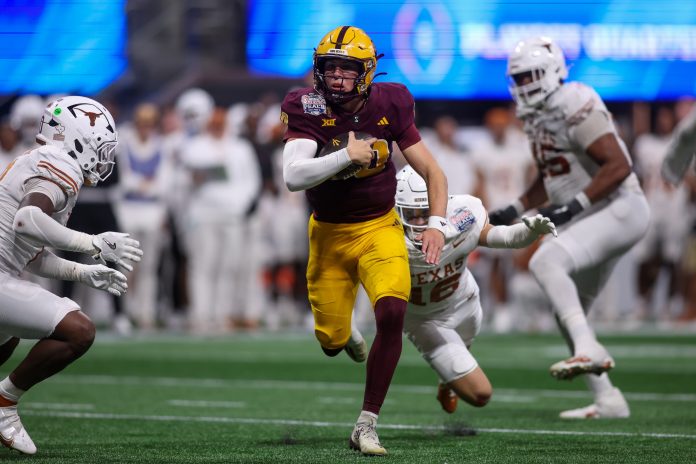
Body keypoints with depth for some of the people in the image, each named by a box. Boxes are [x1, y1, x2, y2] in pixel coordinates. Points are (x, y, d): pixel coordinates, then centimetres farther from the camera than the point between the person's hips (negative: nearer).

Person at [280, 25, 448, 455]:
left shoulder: (389, 106, -10)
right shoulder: (309, 110, -16)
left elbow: (431, 170, -3)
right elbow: (293, 177, -29)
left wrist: (437, 223, -16)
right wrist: (347, 155, -32)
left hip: (380, 228, 0)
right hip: (330, 234, 0)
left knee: (392, 314, -24)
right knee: (331, 342, 3)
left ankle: (366, 426, -12)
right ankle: (344, 333, 47)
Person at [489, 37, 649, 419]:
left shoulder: (575, 107, -17)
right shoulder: (536, 117, 13)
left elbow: (619, 166, -23)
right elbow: (549, 179, 25)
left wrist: (574, 205, -27)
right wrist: (514, 210, 13)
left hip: (619, 209, -10)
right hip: (590, 217, 10)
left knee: (545, 261, -29)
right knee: (568, 314, 11)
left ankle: (589, 349, -34)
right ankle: (607, 400, 16)